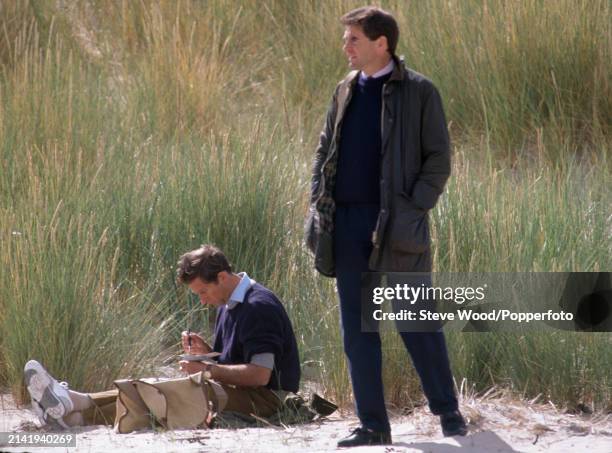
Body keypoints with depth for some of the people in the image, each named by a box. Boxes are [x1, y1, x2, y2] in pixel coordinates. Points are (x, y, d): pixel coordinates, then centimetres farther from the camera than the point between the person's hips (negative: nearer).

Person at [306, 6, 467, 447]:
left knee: (417, 323, -2)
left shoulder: (418, 92, -2)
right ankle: (373, 425, 10)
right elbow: (325, 151, 18)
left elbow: (439, 158, -3)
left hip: (396, 224, -5)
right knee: (357, 329, 5)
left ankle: (448, 412, 13)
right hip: (347, 222, 5)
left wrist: (414, 208, -13)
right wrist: (318, 205, 5)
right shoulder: (346, 91, 13)